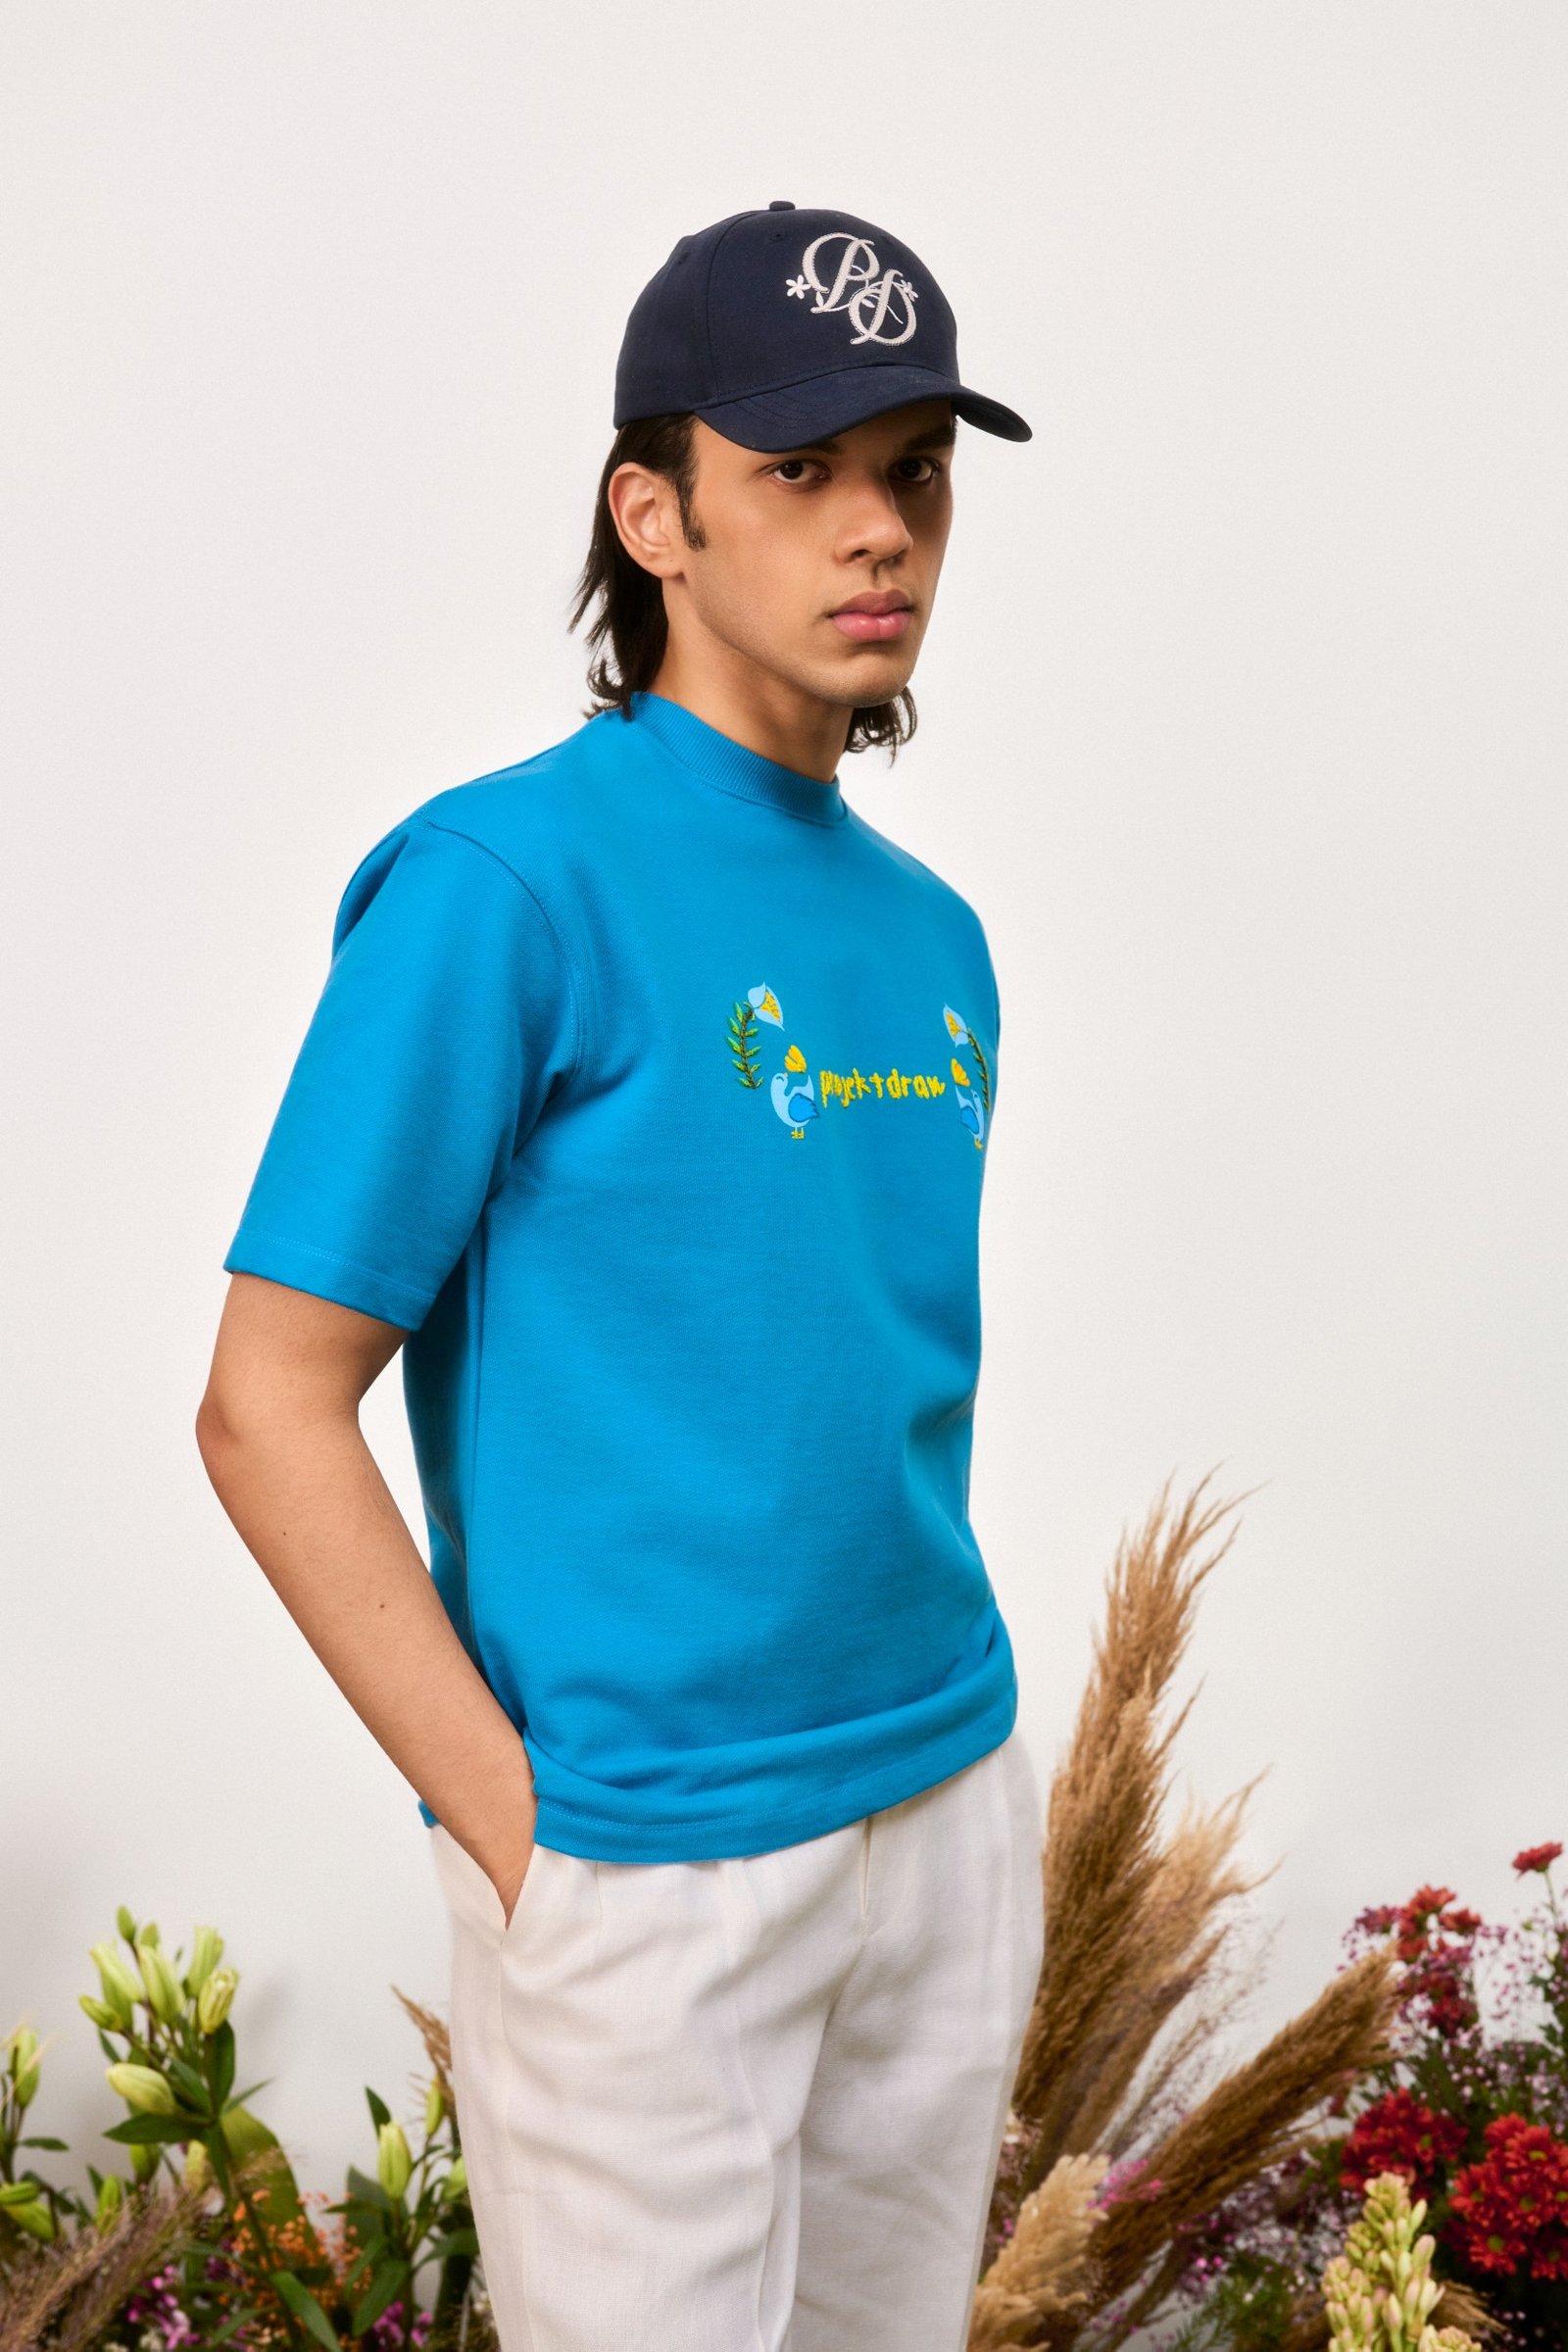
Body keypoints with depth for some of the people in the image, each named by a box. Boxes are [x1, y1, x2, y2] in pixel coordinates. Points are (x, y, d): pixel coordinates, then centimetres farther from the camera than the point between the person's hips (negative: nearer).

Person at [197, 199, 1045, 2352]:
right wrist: (528, 1846, -15)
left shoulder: (931, 936, 8)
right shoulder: (508, 881, -15)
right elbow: (268, 1408, -15)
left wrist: (962, 1756, 13)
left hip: (942, 1808, 7)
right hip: (641, 1860, -7)